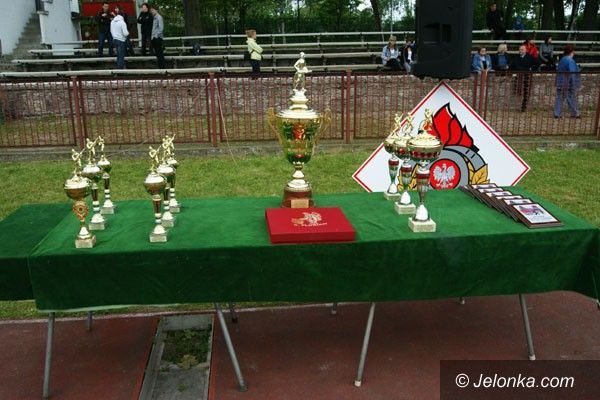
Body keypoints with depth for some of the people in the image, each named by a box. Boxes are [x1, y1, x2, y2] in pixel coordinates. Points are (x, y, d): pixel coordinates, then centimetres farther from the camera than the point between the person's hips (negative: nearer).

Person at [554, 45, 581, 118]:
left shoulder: (562, 60, 8)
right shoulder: (570, 61, -16)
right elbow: (572, 73, -18)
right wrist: (574, 84, -15)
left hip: (561, 83, 7)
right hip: (568, 84, -7)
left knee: (559, 98, 7)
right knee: (571, 98, 4)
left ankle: (556, 114, 4)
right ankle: (575, 113, 14)